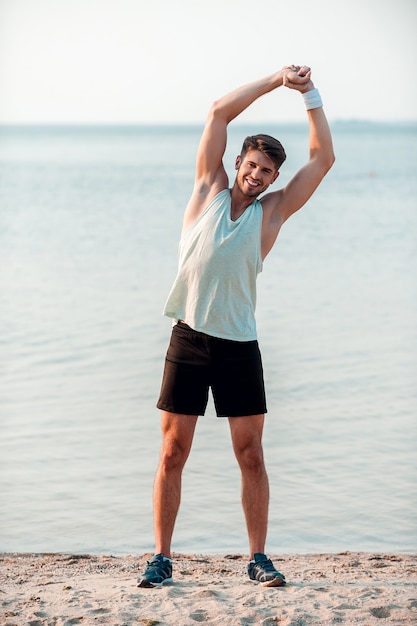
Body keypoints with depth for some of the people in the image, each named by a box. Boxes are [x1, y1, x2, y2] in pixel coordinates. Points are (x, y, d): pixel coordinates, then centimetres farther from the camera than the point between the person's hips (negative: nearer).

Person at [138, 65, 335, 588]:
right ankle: (161, 558, 9)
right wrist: (276, 80, 4)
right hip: (188, 340, 0)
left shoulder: (273, 211, 9)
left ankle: (258, 559, 12)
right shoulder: (209, 190, 8)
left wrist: (310, 94, 5)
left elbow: (323, 159, 7)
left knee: (250, 456, 3)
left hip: (239, 345, 1)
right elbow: (219, 112, 5)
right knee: (172, 454, 2)